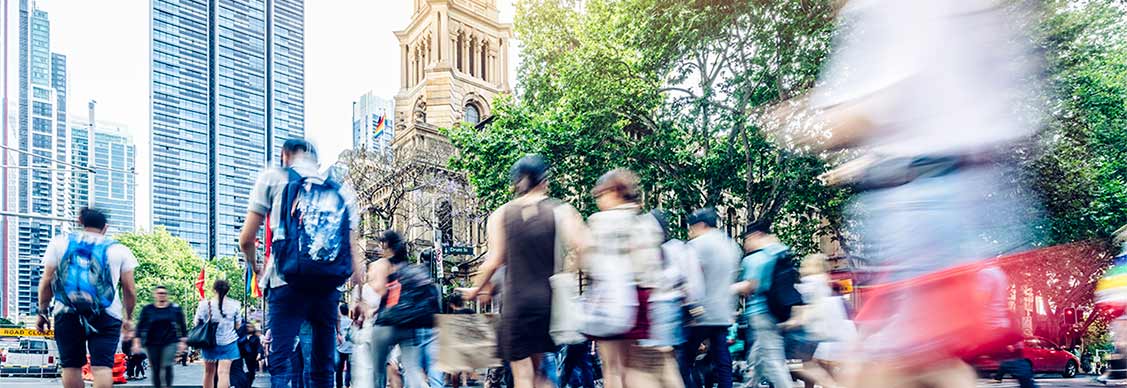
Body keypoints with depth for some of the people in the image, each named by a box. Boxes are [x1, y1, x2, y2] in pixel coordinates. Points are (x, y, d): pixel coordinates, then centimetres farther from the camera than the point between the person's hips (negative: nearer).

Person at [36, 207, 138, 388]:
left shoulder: (59, 243, 10)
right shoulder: (119, 250, 8)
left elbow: (47, 280, 5)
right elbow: (130, 290, 6)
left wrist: (43, 312, 12)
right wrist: (128, 316, 19)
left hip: (67, 314, 1)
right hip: (106, 316, -1)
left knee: (71, 365, 9)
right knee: (102, 365, -7)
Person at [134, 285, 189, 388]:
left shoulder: (175, 308, 2)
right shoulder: (147, 309, 3)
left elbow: (182, 326, 7)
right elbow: (140, 327, 4)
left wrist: (183, 342, 3)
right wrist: (137, 342, -3)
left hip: (170, 342, -1)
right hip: (152, 344, 2)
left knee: (167, 366, -17)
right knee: (156, 369, 6)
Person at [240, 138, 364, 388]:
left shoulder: (273, 178, 10)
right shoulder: (342, 189, 17)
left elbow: (246, 240, 7)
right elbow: (353, 249, 12)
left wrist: (256, 269, 26)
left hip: (287, 284, -3)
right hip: (328, 288, 3)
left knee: (281, 367, -3)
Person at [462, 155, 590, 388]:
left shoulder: (500, 215, 3)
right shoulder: (561, 211, 1)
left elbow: (494, 260, -1)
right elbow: (583, 250, -10)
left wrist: (475, 289, 14)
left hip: (516, 301, -1)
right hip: (549, 300, 1)